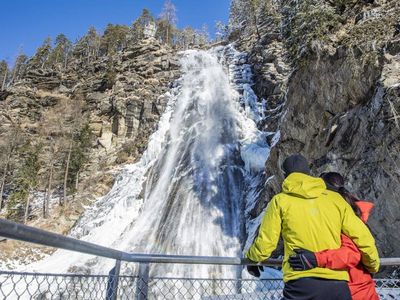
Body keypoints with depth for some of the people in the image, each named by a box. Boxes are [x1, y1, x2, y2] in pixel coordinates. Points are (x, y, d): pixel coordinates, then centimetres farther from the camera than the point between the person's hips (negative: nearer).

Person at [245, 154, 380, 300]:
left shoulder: (280, 201, 1)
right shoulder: (335, 198, 7)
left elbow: (264, 247, 1)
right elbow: (364, 238, 7)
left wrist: (251, 255, 23)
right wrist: (373, 266, 27)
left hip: (301, 284, -2)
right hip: (337, 285, 3)